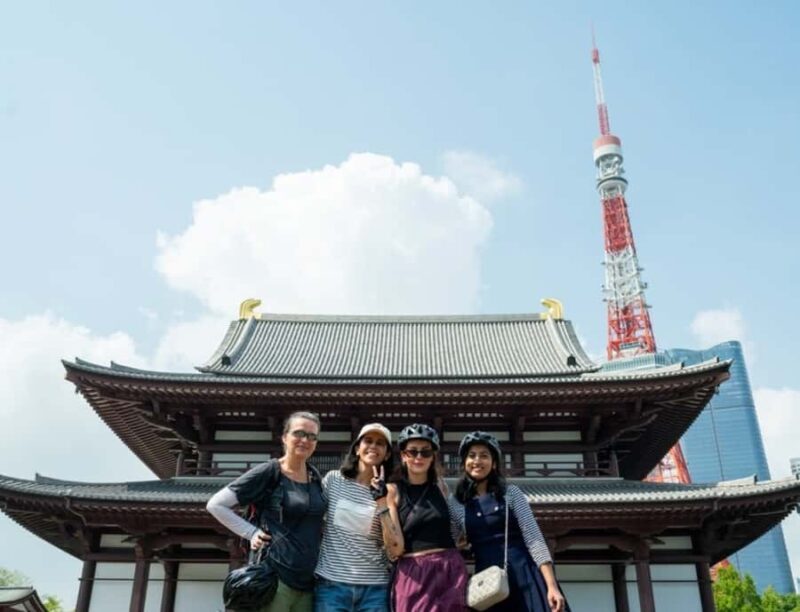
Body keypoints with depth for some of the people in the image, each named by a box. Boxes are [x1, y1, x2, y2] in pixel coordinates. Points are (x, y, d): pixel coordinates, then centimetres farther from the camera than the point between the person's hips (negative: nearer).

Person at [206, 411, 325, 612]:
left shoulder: (315, 476, 11)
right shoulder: (268, 472, -6)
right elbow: (215, 505, -4)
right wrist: (251, 532, -7)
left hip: (307, 581, 6)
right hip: (274, 576, -6)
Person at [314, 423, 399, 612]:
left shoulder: (389, 491, 2)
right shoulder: (333, 479, 2)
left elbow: (396, 550, -9)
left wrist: (381, 499, -17)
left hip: (374, 588, 0)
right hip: (331, 584, 0)